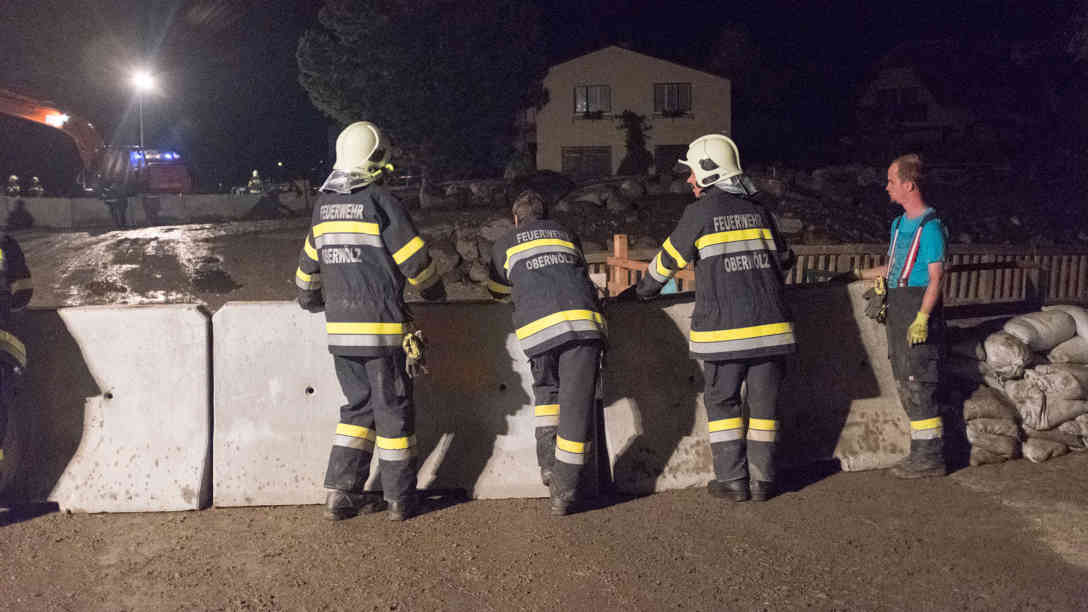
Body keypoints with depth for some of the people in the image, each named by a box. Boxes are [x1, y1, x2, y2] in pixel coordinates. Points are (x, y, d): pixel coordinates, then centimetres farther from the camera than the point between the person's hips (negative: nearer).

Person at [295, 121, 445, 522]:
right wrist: (435, 292, 12)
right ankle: (399, 498, 13)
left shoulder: (324, 206, 10)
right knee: (393, 411, 5)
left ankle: (341, 492, 13)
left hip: (339, 328, 6)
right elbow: (415, 260, -8)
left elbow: (307, 267, 20)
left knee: (359, 407, 16)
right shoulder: (381, 203, -10)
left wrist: (311, 301, 39)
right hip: (382, 327, -6)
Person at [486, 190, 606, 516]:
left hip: (537, 329, 0)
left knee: (546, 391, 24)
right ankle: (565, 493, 4)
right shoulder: (566, 234, 31)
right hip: (581, 321, 0)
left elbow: (497, 291, 41)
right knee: (576, 407, 2)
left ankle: (548, 463, 9)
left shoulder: (505, 244, 26)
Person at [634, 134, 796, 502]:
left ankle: (732, 480, 10)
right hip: (769, 324, 4)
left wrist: (647, 287, 25)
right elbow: (783, 260, 22)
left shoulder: (701, 212, -3)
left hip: (723, 328, -4)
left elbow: (669, 258, 7)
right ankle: (762, 479, 15)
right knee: (763, 402, 11)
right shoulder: (758, 210, 11)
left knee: (722, 402, 8)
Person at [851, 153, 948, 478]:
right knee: (905, 385, 11)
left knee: (919, 383, -7)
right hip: (898, 309, 9)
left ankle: (932, 457, 0)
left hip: (918, 308, -9)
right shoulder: (899, 223, 16)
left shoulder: (931, 226, -11)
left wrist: (922, 317, -25)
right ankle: (922, 451, 19)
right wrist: (856, 275, 26)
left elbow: (936, 277, -16)